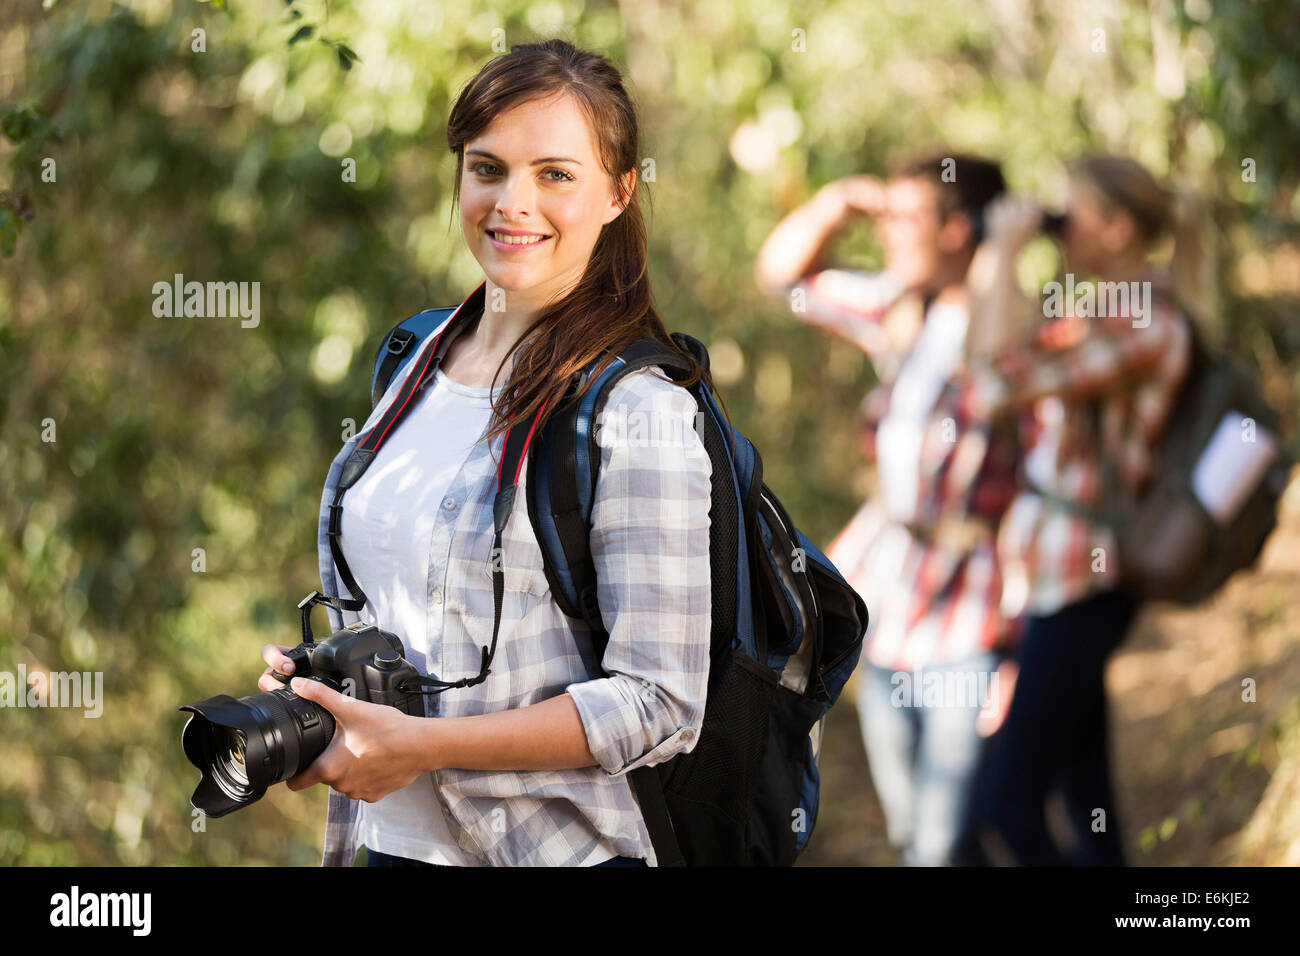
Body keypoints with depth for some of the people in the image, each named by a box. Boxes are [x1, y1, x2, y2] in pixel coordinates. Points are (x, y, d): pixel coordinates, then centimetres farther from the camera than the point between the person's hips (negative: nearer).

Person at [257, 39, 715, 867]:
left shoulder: (640, 409, -15)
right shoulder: (416, 362, 6)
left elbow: (660, 706, -19)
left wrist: (419, 746, -21)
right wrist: (316, 677, -1)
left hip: (555, 849, -6)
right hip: (393, 838, 6)